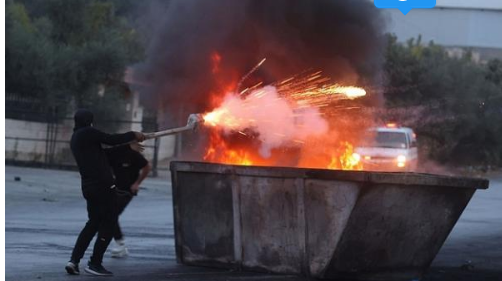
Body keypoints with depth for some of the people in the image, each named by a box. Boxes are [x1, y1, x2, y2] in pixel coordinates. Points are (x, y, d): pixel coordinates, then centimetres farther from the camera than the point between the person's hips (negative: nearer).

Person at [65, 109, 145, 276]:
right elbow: (111, 140, -13)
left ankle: (74, 260, 8)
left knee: (93, 223, 18)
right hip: (103, 185, -9)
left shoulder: (76, 138, 18)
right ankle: (95, 264, -1)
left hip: (89, 186, 9)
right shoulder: (87, 133, -10)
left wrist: (129, 142, 24)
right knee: (109, 223, 0)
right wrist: (133, 135, 0)